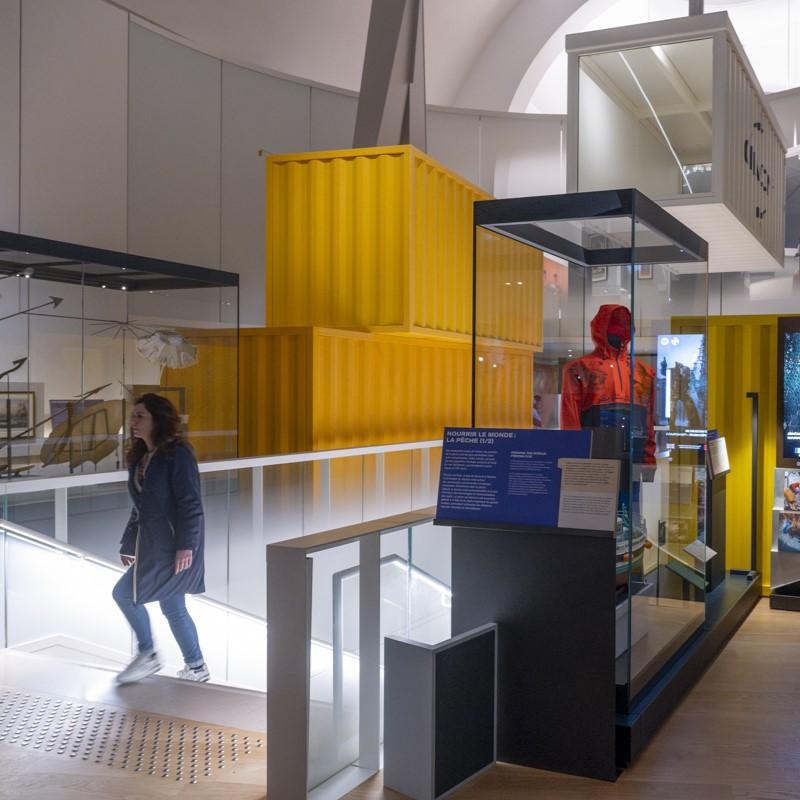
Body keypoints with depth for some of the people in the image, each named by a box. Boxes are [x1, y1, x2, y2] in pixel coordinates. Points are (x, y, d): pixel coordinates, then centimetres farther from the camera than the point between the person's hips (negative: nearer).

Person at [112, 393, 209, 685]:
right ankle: (196, 667, 24)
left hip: (174, 546, -8)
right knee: (173, 607, 12)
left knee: (125, 593, -7)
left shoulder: (178, 454, -13)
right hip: (153, 546, 8)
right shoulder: (139, 458, 13)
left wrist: (185, 546, -22)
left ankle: (148, 656, 9)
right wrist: (129, 545, 16)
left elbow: (190, 504, -18)